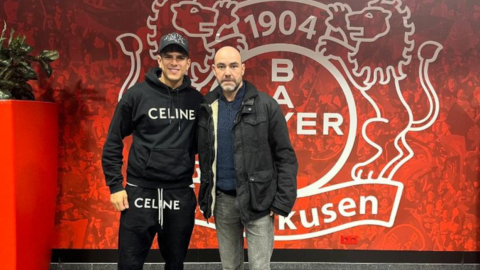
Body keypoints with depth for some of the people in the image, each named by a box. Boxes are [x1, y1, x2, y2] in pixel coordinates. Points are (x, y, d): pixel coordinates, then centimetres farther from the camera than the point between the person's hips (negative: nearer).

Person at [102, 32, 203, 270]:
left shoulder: (196, 100, 3)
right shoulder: (137, 95, -4)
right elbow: (113, 143, 1)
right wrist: (115, 186, -4)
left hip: (181, 195, 2)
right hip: (140, 193, -2)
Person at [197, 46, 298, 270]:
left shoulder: (265, 105, -8)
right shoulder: (206, 107, 3)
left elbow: (285, 156, -6)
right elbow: (203, 156, 10)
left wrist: (283, 201, -10)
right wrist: (205, 197, 8)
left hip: (257, 201, -3)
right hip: (222, 200, 4)